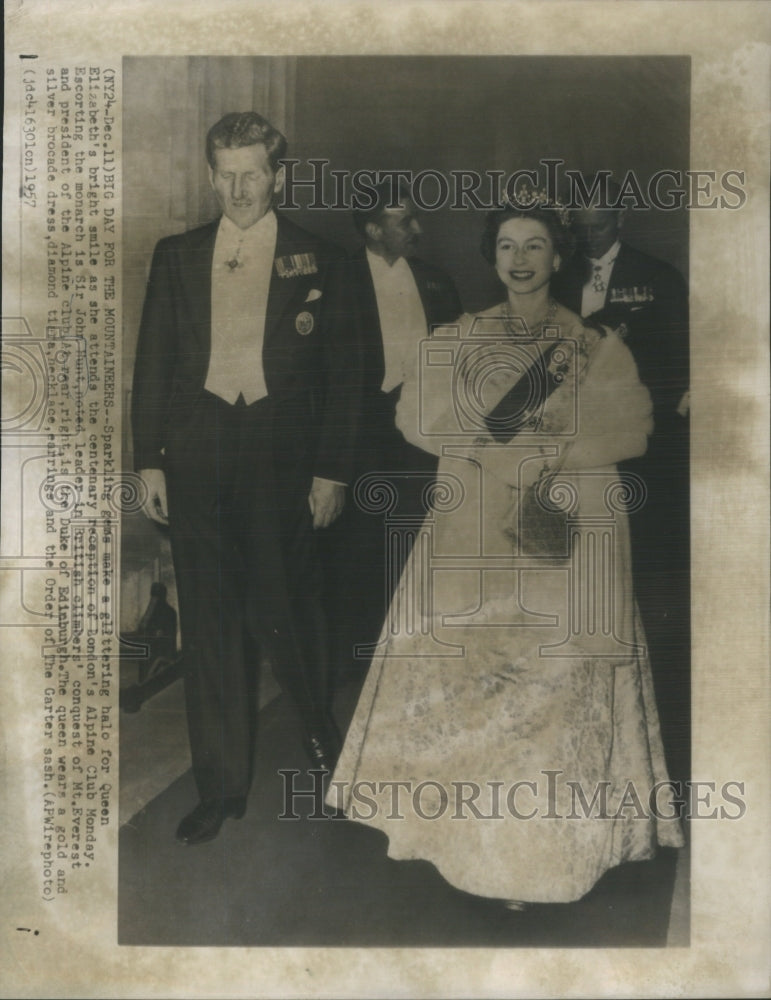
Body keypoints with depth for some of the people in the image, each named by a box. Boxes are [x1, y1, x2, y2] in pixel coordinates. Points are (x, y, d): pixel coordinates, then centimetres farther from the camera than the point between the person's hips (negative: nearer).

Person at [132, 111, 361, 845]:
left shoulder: (316, 263, 2)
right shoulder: (176, 256, 9)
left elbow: (342, 375, 1)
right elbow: (152, 364, 9)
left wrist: (331, 472, -3)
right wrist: (148, 459, 4)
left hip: (281, 459, -2)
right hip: (196, 459, 2)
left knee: (285, 608, 5)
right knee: (208, 626, 6)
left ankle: (318, 722, 39)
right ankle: (221, 786, 20)